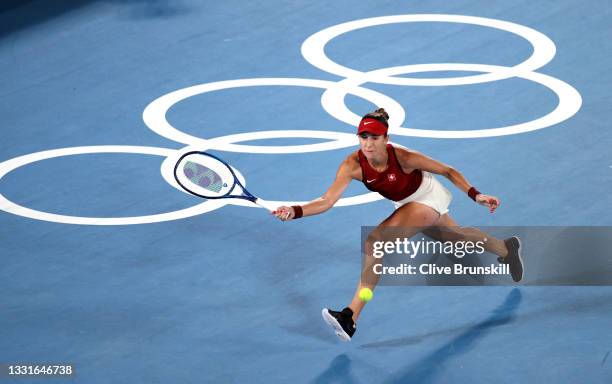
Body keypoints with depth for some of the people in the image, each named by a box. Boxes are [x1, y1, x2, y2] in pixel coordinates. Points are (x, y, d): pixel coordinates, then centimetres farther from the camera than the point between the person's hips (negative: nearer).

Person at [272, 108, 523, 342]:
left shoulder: (403, 158, -34)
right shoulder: (353, 165, -26)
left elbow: (448, 171, -19)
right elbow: (328, 200, -33)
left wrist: (475, 195, -24)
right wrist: (294, 212, -48)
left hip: (428, 198, -6)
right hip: (407, 204, 6)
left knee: (377, 241, -26)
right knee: (456, 239, 28)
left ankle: (352, 316, -25)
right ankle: (506, 248, 59)